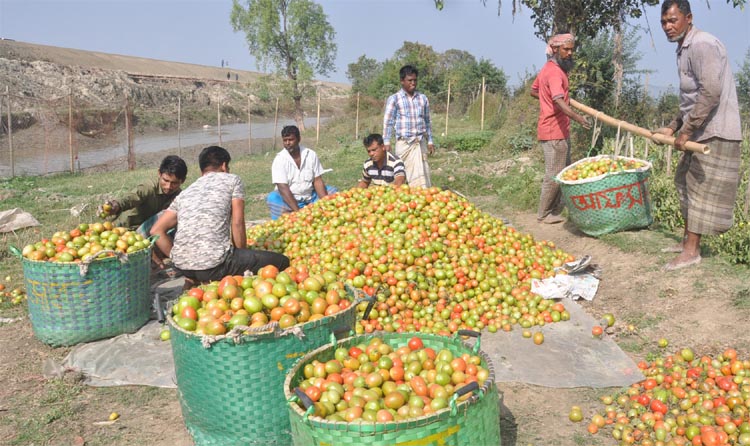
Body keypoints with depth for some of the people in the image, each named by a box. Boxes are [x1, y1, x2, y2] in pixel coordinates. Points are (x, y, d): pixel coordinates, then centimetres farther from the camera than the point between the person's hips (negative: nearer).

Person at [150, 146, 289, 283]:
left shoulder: (185, 193, 21)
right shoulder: (232, 180, 9)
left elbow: (156, 231, 13)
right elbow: (237, 223, 0)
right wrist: (243, 260, 10)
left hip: (181, 266, 7)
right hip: (213, 265, -7)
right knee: (282, 261, 2)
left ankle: (193, 281, 15)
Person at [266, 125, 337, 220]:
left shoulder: (311, 155, -3)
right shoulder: (279, 160, -12)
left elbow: (317, 181, -4)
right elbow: (283, 188, -21)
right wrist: (297, 211, -33)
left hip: (310, 197, 4)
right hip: (289, 199, -4)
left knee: (332, 191, -14)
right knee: (273, 198, -30)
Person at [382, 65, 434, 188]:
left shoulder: (423, 98, 13)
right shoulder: (394, 99, 1)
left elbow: (427, 121, 17)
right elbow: (388, 122, -1)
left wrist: (430, 141, 13)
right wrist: (387, 143, -8)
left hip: (421, 142, 3)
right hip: (404, 143, -3)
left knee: (422, 173, -2)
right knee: (402, 176, -2)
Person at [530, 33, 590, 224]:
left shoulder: (548, 69, 14)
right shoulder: (554, 72, -18)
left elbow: (534, 90, 27)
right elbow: (559, 101, -33)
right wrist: (578, 118, -47)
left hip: (561, 131, 11)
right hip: (554, 131, -11)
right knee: (554, 175, -3)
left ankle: (556, 211, 22)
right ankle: (543, 214, 8)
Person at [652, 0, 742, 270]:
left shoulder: (702, 44, -16)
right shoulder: (684, 50, 16)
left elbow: (711, 91, -26)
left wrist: (686, 130, -22)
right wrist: (673, 127, 19)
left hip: (715, 133, -10)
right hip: (699, 132, 10)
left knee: (702, 189, -5)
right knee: (686, 183, 14)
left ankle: (691, 251, 2)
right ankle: (688, 240, 25)